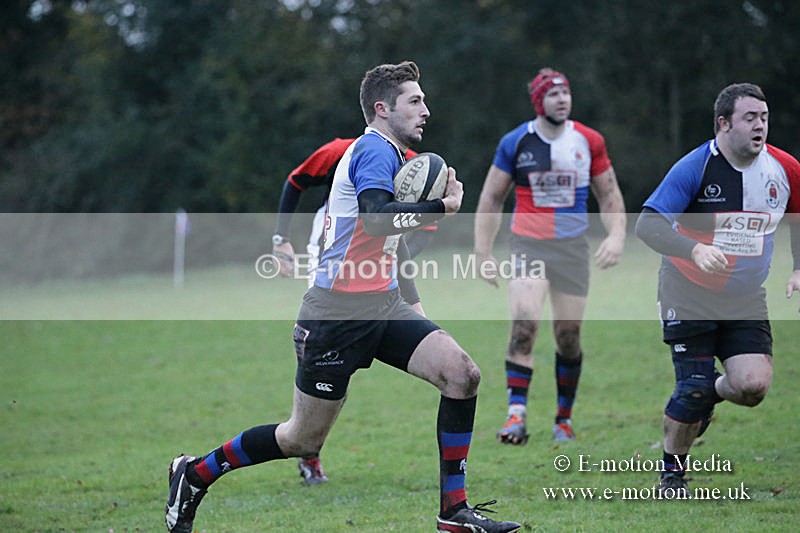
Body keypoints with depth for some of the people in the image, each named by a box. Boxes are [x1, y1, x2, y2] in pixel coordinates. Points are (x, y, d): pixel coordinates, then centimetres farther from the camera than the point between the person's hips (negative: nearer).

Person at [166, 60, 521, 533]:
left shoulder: (393, 155, 18)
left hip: (382, 307, 9)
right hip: (338, 312, -9)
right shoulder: (375, 149, -13)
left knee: (462, 373, -11)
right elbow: (375, 217, -32)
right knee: (304, 440, 0)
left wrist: (412, 303, 28)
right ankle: (195, 474, 21)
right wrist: (442, 207, -23)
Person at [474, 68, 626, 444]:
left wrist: (616, 236, -4)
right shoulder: (515, 142, -1)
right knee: (524, 324, -21)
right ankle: (516, 414, -22)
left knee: (568, 336, 4)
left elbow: (609, 194, 13)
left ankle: (564, 417, 21)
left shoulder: (589, 141, 3)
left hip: (573, 247, 2)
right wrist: (483, 253, 3)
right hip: (528, 244, -2)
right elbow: (491, 199, 7)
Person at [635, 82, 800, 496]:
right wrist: (695, 249, -38)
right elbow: (647, 225, -22)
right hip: (689, 294, -3)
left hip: (746, 299, 3)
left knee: (753, 385, -14)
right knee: (693, 388, -9)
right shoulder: (694, 167, -17)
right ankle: (672, 469, 15)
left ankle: (712, 394, 22)